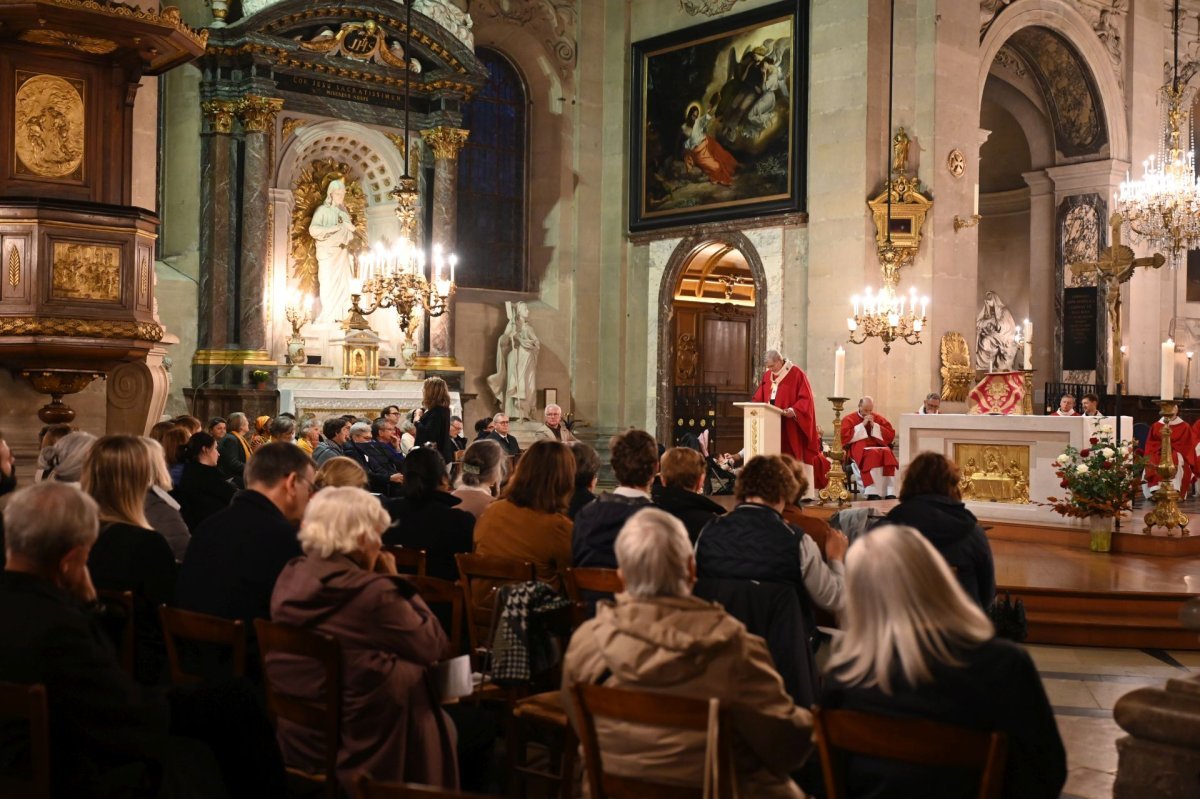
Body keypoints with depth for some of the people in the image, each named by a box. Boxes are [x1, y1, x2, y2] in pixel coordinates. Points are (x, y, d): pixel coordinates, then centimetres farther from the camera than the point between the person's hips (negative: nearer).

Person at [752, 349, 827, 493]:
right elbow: (759, 398, 14)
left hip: (791, 426, -5)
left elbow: (806, 399, -11)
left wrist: (794, 411, -26)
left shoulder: (797, 374, -6)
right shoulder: (767, 376, 12)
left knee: (793, 458, -5)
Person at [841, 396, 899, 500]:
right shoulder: (849, 419, 8)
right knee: (871, 455, -37)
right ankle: (873, 493, -43)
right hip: (858, 448, -3)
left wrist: (874, 425, -2)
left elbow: (891, 435, 9)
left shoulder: (879, 418, 17)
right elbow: (844, 437, -6)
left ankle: (890, 492, -38)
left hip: (878, 446, 3)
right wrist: (862, 425, -6)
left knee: (888, 453, -32)